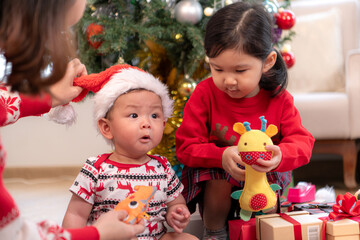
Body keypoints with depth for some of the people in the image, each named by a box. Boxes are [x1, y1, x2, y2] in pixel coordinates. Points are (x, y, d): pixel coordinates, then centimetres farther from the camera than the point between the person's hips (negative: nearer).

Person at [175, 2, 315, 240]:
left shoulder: (279, 99, -11)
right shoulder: (205, 93, -15)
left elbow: (303, 142, -14)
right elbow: (186, 146, -16)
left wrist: (281, 155, -39)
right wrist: (221, 156, -36)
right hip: (215, 181, -1)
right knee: (218, 176, -32)